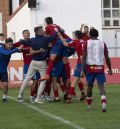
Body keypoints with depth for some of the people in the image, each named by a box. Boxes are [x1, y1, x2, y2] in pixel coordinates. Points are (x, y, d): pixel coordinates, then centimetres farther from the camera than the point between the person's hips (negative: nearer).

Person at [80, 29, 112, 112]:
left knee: (90, 85, 16)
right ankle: (103, 102, -27)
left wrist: (82, 70, -7)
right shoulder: (102, 43, 6)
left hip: (90, 67, 0)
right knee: (101, 85, -4)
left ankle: (89, 104, 31)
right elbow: (107, 57, 6)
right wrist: (110, 69, 15)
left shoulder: (87, 43, 1)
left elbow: (84, 57, -6)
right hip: (100, 67, 0)